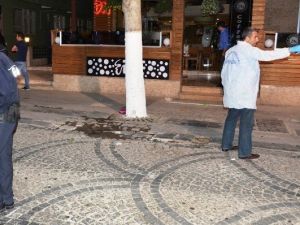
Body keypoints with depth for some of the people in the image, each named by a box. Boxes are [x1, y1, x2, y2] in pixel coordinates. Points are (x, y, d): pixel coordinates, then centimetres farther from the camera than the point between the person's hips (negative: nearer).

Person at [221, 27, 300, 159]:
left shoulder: (231, 51, 12)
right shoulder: (249, 50, -12)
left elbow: (224, 71, 14)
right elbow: (268, 55, -20)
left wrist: (226, 86, 23)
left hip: (232, 93, 8)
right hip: (245, 94, -8)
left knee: (231, 119, 18)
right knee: (246, 123, -2)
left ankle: (226, 145, 26)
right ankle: (245, 152, 3)